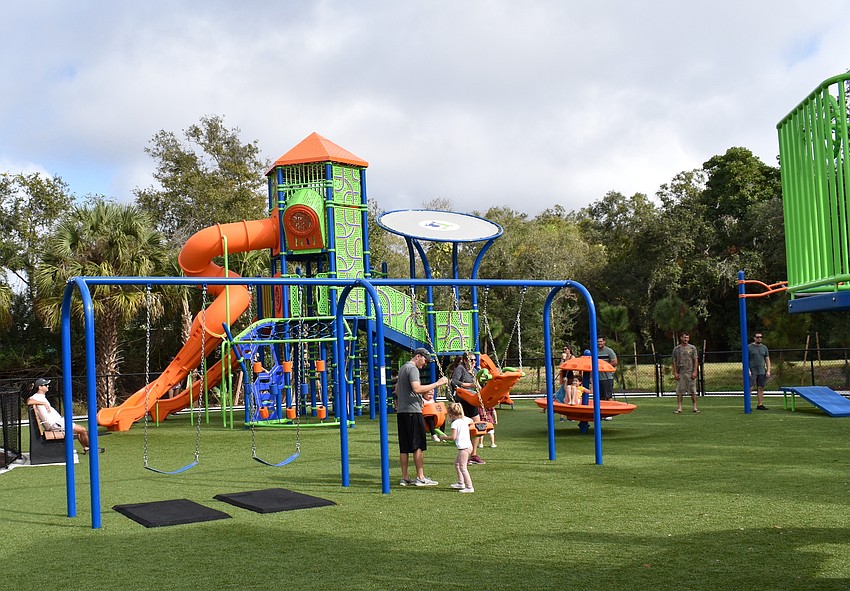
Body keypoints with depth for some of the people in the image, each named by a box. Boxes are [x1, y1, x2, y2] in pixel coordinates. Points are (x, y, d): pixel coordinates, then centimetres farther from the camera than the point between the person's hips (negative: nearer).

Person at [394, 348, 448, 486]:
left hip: (401, 411, 9)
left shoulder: (403, 368, 20)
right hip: (412, 411, -9)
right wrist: (437, 384, -20)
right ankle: (421, 477, -5)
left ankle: (405, 478, 11)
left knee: (404, 447, 8)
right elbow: (416, 388, -24)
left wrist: (424, 392, 24)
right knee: (418, 445, -5)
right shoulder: (413, 369, -10)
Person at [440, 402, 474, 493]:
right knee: (456, 463, 24)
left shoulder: (455, 423, -15)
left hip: (463, 447, -10)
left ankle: (469, 487, -12)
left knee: (463, 467, -8)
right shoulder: (465, 419, 9)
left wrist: (444, 437, -4)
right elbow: (471, 421, 32)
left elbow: (453, 437, -19)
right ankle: (460, 483, 29)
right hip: (469, 445, 10)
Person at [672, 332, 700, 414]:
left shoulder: (692, 348, 6)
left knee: (693, 390, 0)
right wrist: (675, 373, 0)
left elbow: (695, 360, 4)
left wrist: (695, 371, -5)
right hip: (680, 373, 1)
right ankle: (679, 408, 2)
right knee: (679, 391, -1)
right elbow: (674, 362, 8)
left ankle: (695, 407, 5)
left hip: (690, 372, -1)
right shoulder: (676, 349, 7)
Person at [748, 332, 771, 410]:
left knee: (761, 388, 3)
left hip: (762, 372, 4)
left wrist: (768, 371, 5)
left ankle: (760, 405, 8)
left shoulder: (764, 347, 14)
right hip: (752, 372, -4)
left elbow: (767, 360, 14)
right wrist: (748, 370, -12)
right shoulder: (749, 347, 0)